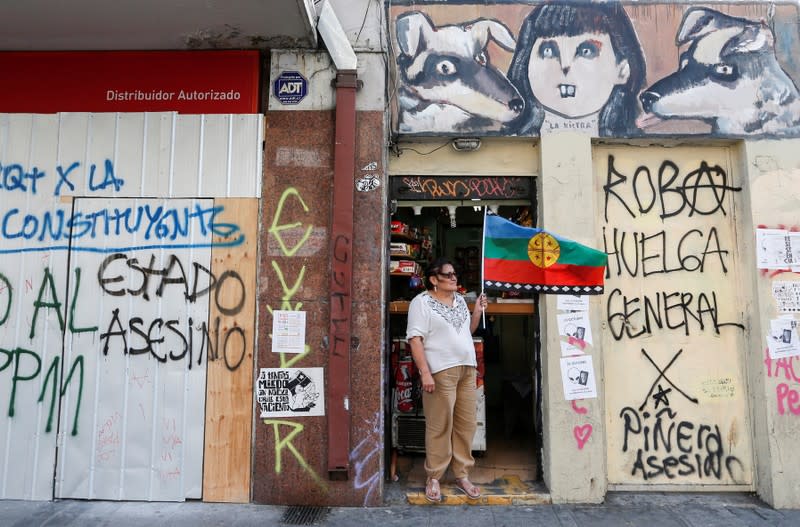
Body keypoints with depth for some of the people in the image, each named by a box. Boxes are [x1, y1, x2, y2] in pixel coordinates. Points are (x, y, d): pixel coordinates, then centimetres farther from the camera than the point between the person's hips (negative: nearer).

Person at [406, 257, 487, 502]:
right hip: (441, 371, -7)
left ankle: (462, 475, 22)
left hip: (467, 369, 7)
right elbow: (415, 338, -14)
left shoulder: (459, 299, 15)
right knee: (440, 426, -2)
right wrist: (425, 372, -21)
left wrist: (477, 312, 7)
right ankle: (434, 477, 14)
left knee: (466, 424, 10)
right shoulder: (422, 301, -7)